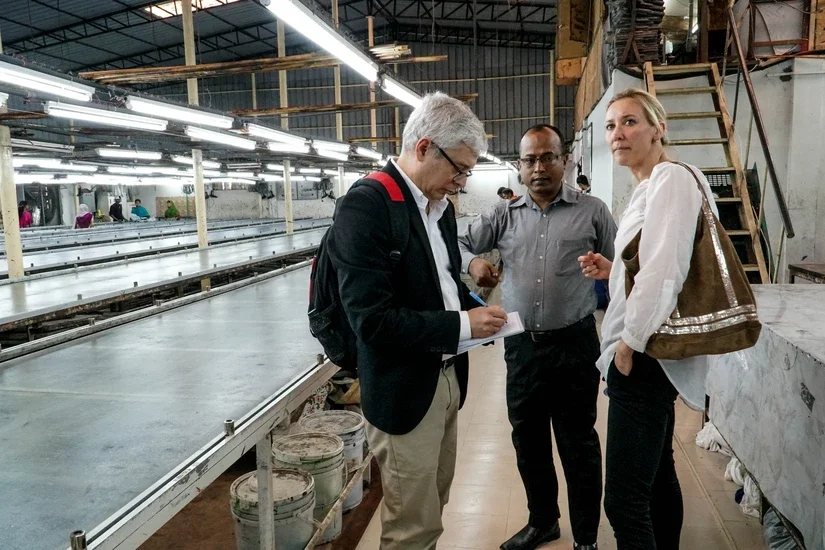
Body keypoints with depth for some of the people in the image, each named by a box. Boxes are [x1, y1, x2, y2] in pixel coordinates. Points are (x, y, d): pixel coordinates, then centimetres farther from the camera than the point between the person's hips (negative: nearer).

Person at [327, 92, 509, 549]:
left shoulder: (439, 205, 8)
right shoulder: (365, 206, -20)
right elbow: (371, 318, -26)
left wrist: (478, 311, -1)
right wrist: (462, 325, -21)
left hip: (447, 377, 8)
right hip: (405, 390, -8)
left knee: (431, 508, 23)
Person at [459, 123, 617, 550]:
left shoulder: (591, 211, 0)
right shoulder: (504, 215, 6)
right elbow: (458, 244, 4)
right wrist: (472, 262, -19)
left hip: (574, 342, -3)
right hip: (521, 345, 3)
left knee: (578, 443, 7)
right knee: (528, 439, 15)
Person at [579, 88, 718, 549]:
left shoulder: (670, 178, -13)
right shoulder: (649, 185, 17)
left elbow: (664, 271, -23)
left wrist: (630, 342, -16)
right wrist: (613, 271, 8)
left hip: (645, 357, -11)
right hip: (650, 356, 11)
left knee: (625, 500, -7)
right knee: (658, 474, 21)